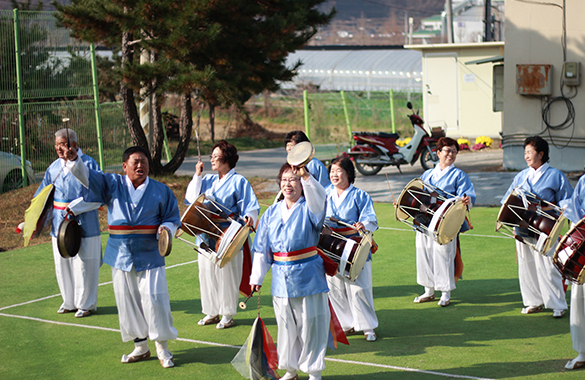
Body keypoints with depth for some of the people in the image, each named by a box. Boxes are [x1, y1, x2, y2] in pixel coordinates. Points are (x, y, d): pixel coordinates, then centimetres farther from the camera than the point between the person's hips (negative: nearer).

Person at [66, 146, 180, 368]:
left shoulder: (161, 191, 2)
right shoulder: (112, 184, 4)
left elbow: (173, 217, 8)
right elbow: (86, 176, -4)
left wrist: (166, 229, -13)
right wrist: (72, 159, -21)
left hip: (149, 256, -2)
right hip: (120, 256, 2)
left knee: (154, 300, -8)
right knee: (127, 303, 9)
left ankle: (162, 349, 7)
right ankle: (140, 347, 23)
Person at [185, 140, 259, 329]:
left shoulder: (238, 181, -3)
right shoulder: (207, 180, 14)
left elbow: (250, 206, -9)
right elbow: (192, 198, 2)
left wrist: (249, 217, -30)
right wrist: (197, 175, 0)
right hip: (206, 237, 6)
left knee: (227, 276, 0)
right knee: (207, 274, 10)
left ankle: (228, 315, 11)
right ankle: (212, 312, 23)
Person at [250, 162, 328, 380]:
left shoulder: (309, 208, -3)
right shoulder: (272, 212, 9)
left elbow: (318, 198, -30)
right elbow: (262, 248, 12)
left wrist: (305, 176, -45)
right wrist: (257, 276, 9)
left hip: (308, 278, -4)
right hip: (281, 279, 4)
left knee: (310, 325, 2)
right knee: (286, 326, 12)